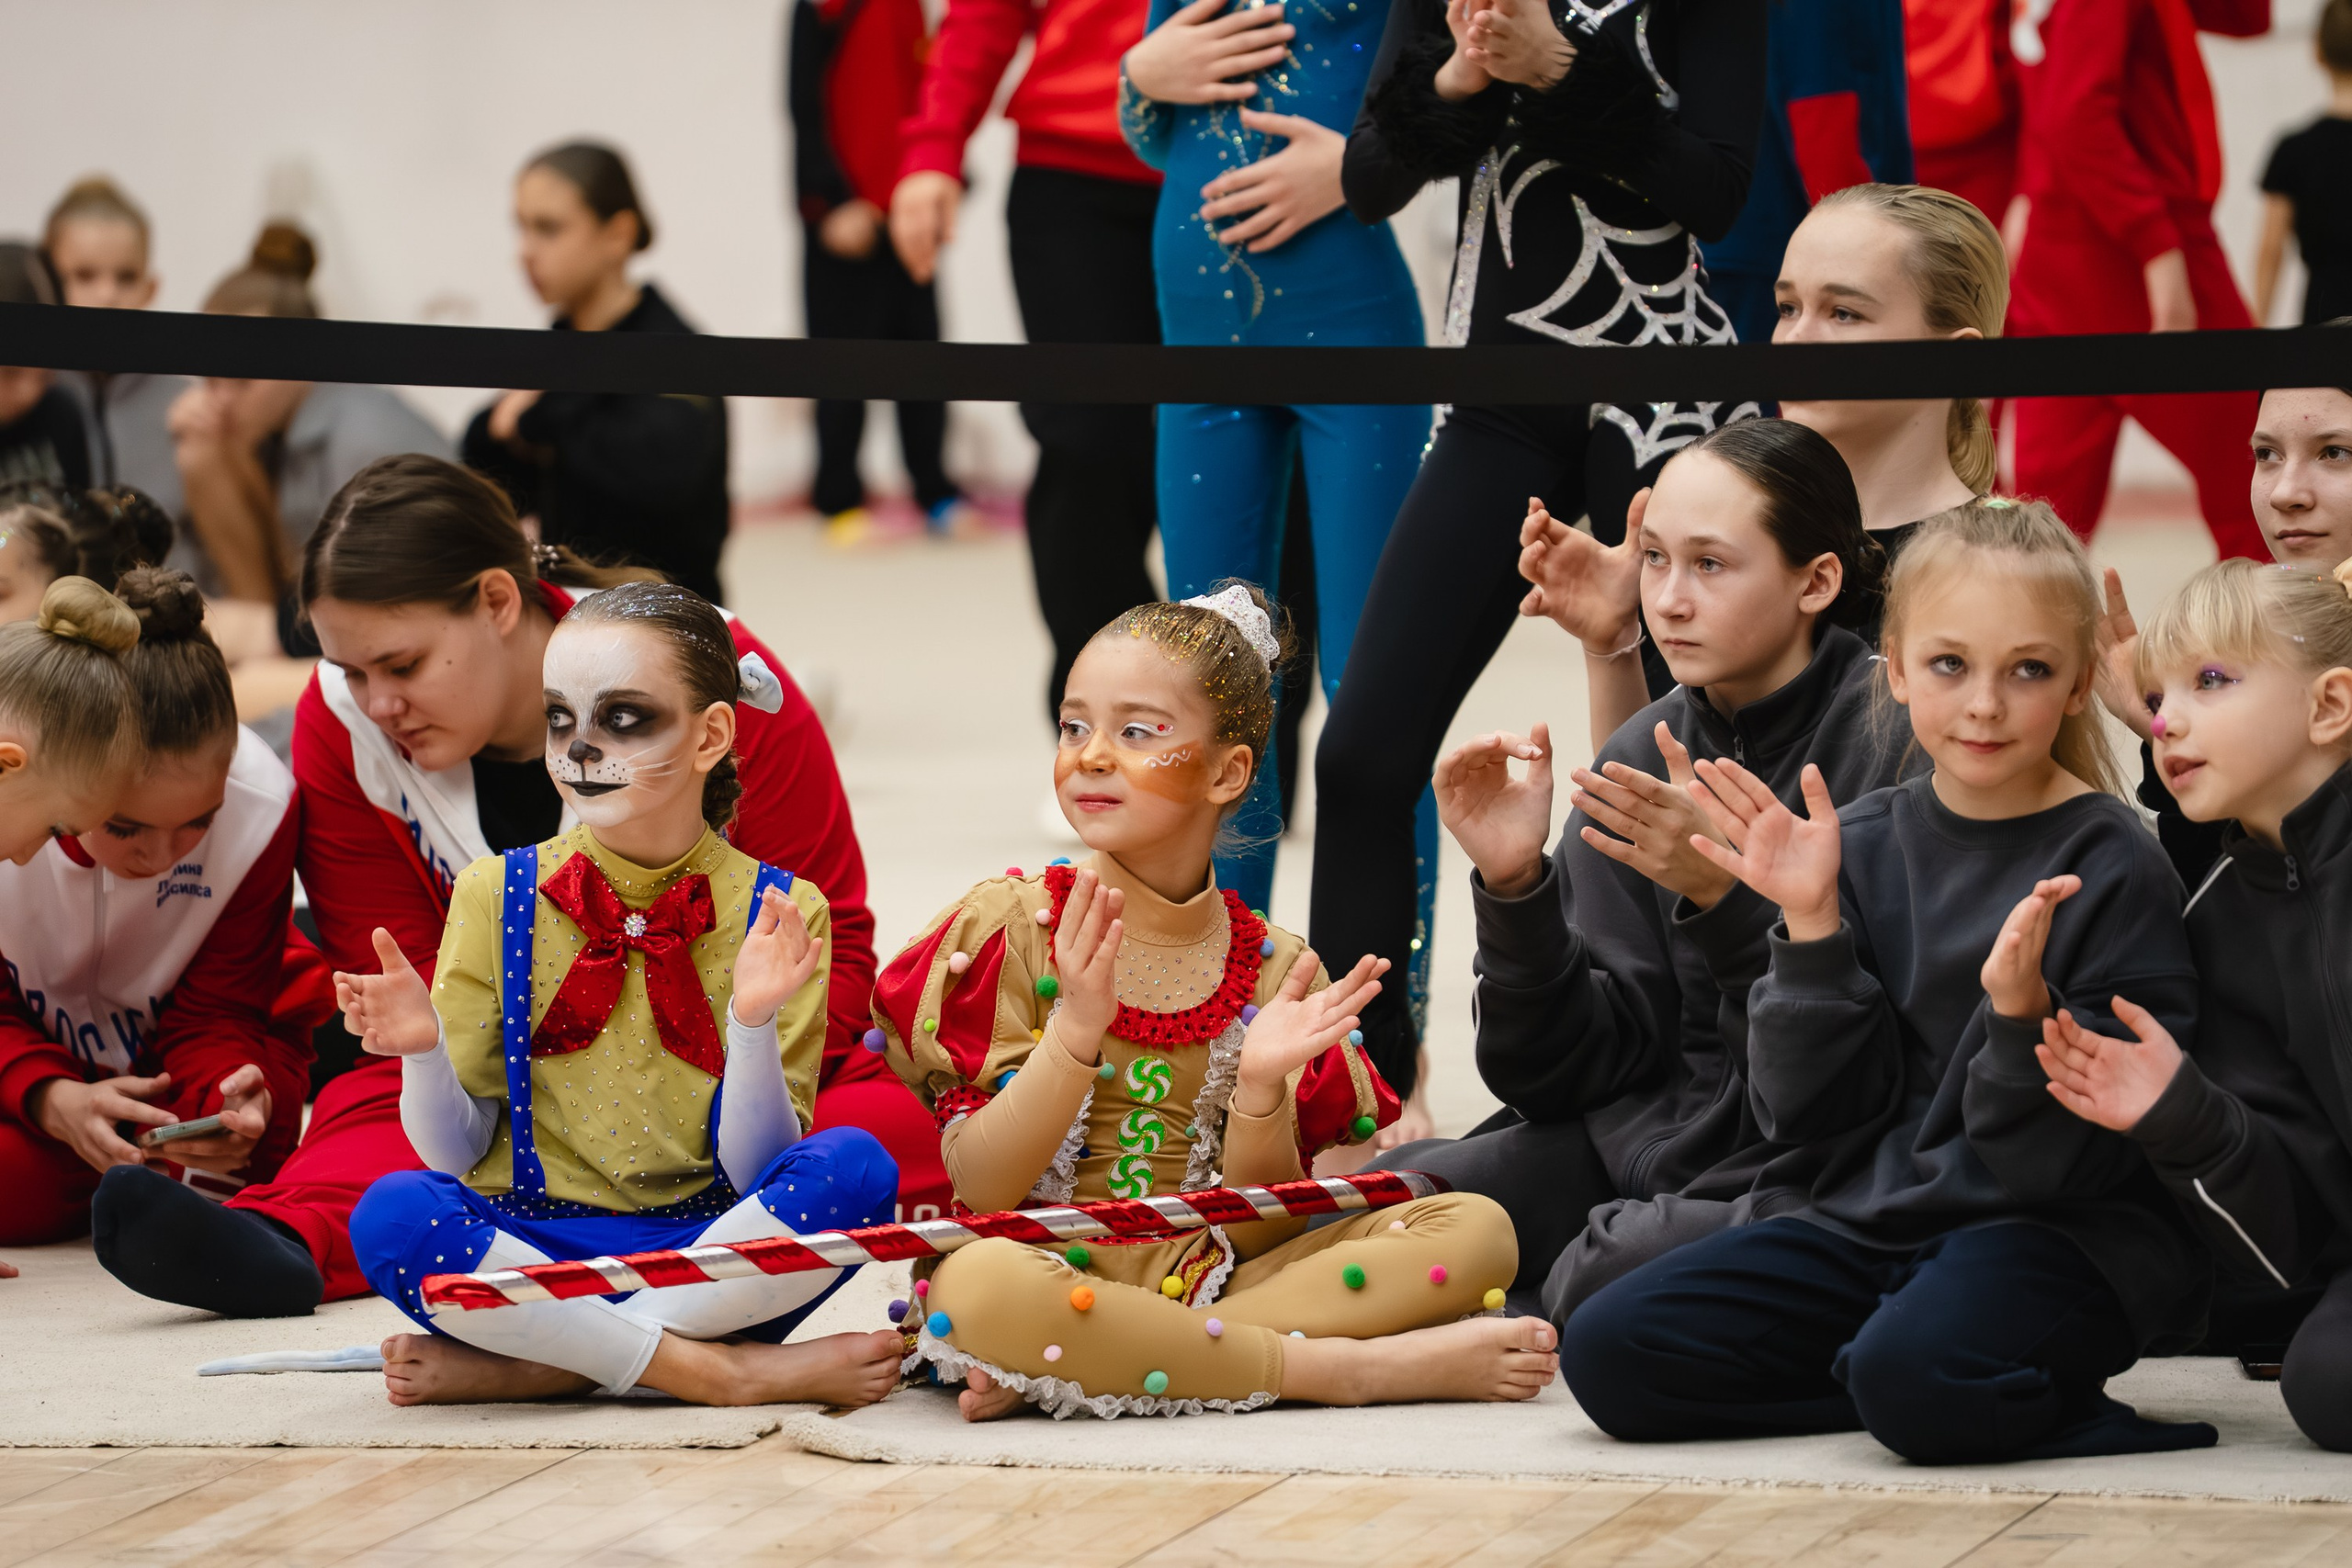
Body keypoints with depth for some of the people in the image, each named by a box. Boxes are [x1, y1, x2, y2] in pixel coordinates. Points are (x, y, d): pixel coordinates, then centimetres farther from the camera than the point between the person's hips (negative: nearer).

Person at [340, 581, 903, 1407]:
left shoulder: (778, 911, 2)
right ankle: (722, 1372, -26)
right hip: (531, 1240, 0)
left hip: (709, 1251, 0)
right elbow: (456, 1153, 5)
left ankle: (522, 1365, -24)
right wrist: (423, 1053, -16)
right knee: (390, 1215, -31)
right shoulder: (499, 894, 5)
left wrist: (754, 1022, -21)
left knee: (854, 1168, -29)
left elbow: (755, 1168, -4)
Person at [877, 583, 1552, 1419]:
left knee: (1476, 1230, -13)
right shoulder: (1009, 926, -1)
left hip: (1210, 1284, 4)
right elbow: (978, 1187, -9)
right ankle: (1353, 1367, -26)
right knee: (977, 1288, -39)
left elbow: (1255, 1224, 3)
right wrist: (1077, 1031, -22)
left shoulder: (1273, 972, 6)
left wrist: (1262, 1086, -15)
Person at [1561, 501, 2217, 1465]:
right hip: (1875, 1221, 7)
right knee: (1606, 1351, -8)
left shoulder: (2110, 867, -10)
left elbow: (2071, 1156, -12)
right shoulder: (1863, 844, 5)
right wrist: (1812, 927, -9)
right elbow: (1810, 1110, 1)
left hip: (2063, 1233, -7)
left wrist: (2023, 1013, -30)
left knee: (1914, 1375, -38)